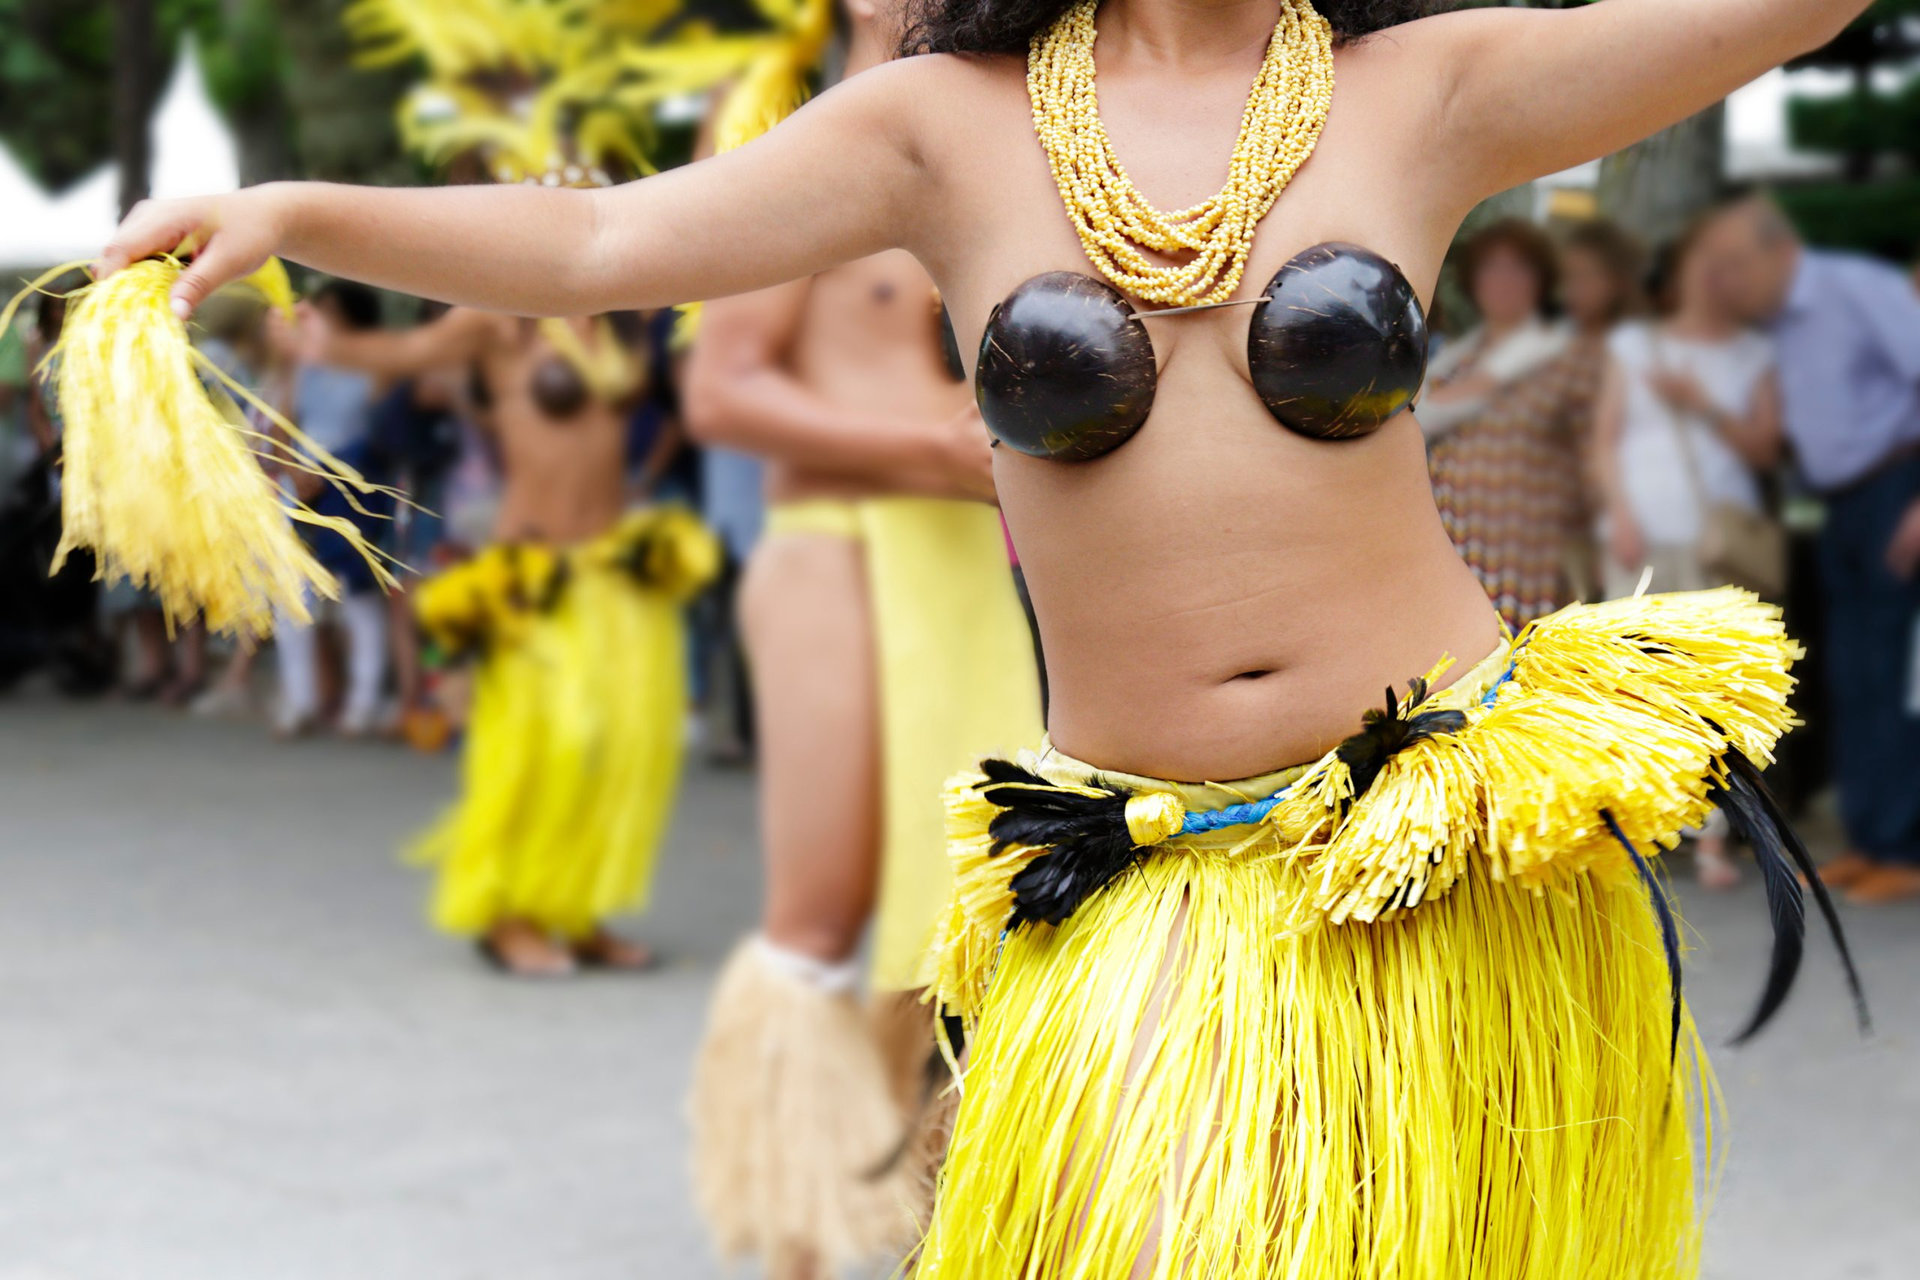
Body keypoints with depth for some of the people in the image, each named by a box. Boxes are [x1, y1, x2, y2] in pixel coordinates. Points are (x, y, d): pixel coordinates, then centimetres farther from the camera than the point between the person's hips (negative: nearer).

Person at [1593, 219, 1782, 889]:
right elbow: (1605, 438, 10)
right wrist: (1619, 513, -4)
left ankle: (1712, 838, -5)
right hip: (1641, 535, 0)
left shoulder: (1754, 354, 13)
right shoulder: (1634, 343, 14)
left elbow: (1765, 448, 4)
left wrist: (1700, 402, -9)